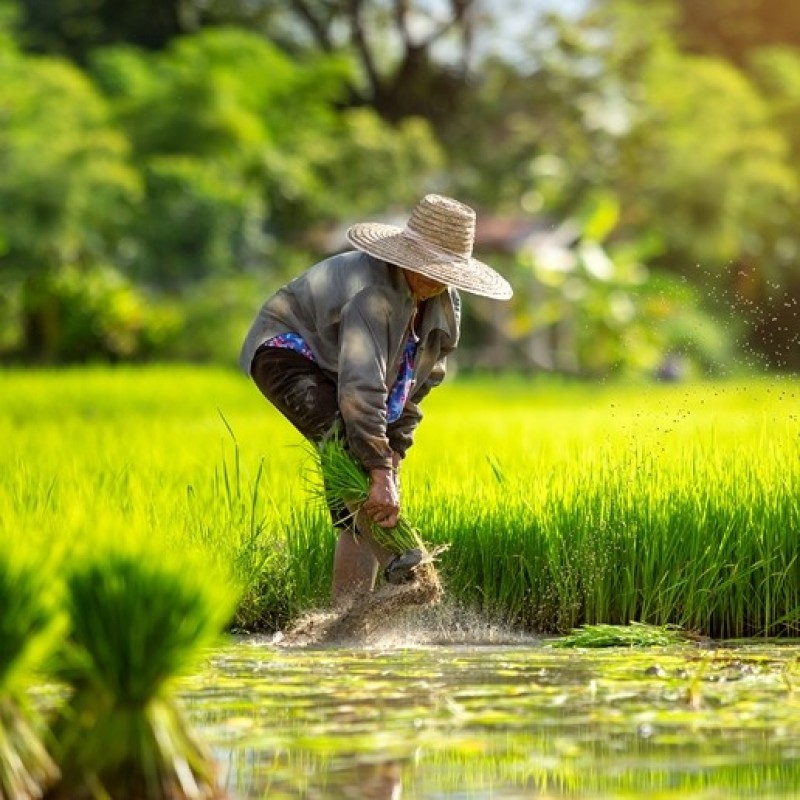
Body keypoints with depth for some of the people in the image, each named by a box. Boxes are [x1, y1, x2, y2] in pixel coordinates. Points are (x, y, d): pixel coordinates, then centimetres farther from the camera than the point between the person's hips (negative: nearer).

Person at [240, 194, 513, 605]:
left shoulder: (444, 308, -5)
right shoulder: (374, 293, -34)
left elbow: (416, 383, 6)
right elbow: (361, 386, -42)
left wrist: (393, 454, -3)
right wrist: (381, 472, -45)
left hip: (327, 368, 9)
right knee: (345, 434, -36)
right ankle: (395, 561, -42)